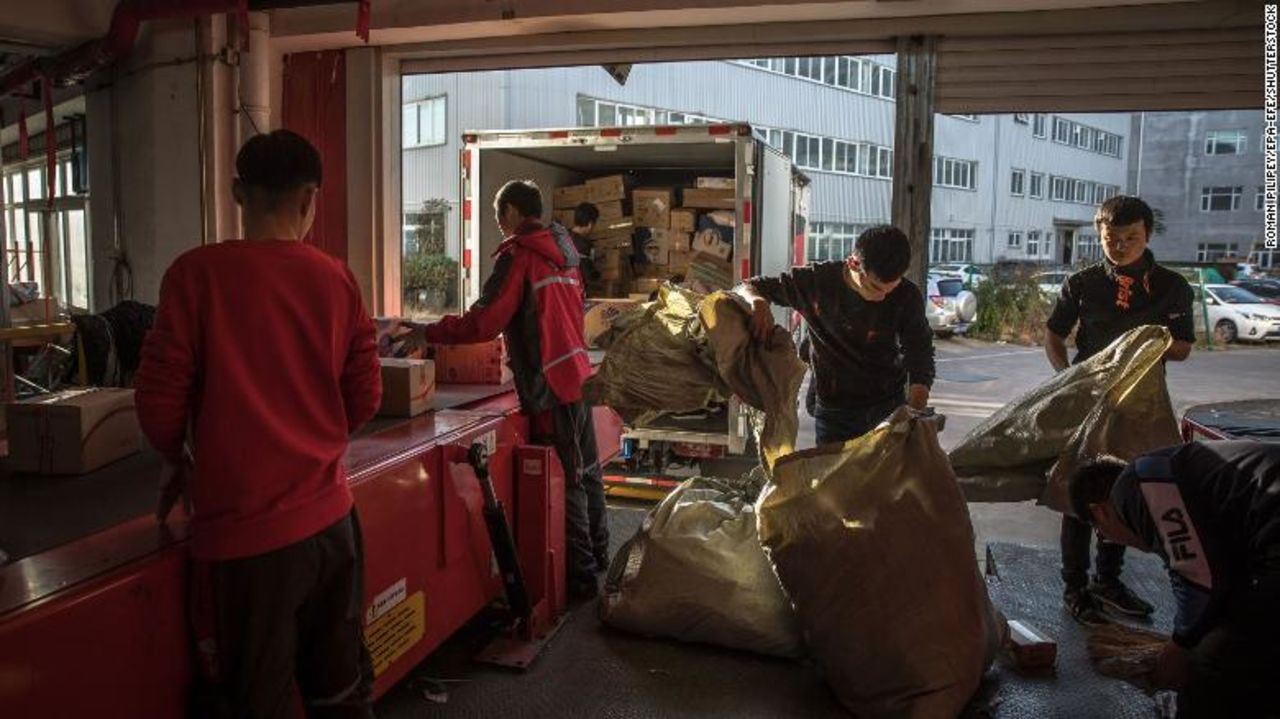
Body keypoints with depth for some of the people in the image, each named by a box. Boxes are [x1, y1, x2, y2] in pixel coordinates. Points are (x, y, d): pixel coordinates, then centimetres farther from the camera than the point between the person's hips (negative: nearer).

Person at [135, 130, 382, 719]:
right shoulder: (337, 279, -1)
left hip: (242, 527, -3)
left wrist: (175, 462, 13)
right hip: (328, 514, 4)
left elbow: (160, 398, -7)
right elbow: (365, 399, 4)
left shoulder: (197, 273, -10)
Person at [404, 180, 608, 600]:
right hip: (577, 373, 8)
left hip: (549, 384, -8)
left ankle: (580, 576, 7)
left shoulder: (518, 255, -12)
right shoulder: (563, 250, 12)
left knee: (566, 480, -1)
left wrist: (430, 334, -7)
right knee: (586, 470, 18)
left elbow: (484, 322, -18)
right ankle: (598, 555, 33)